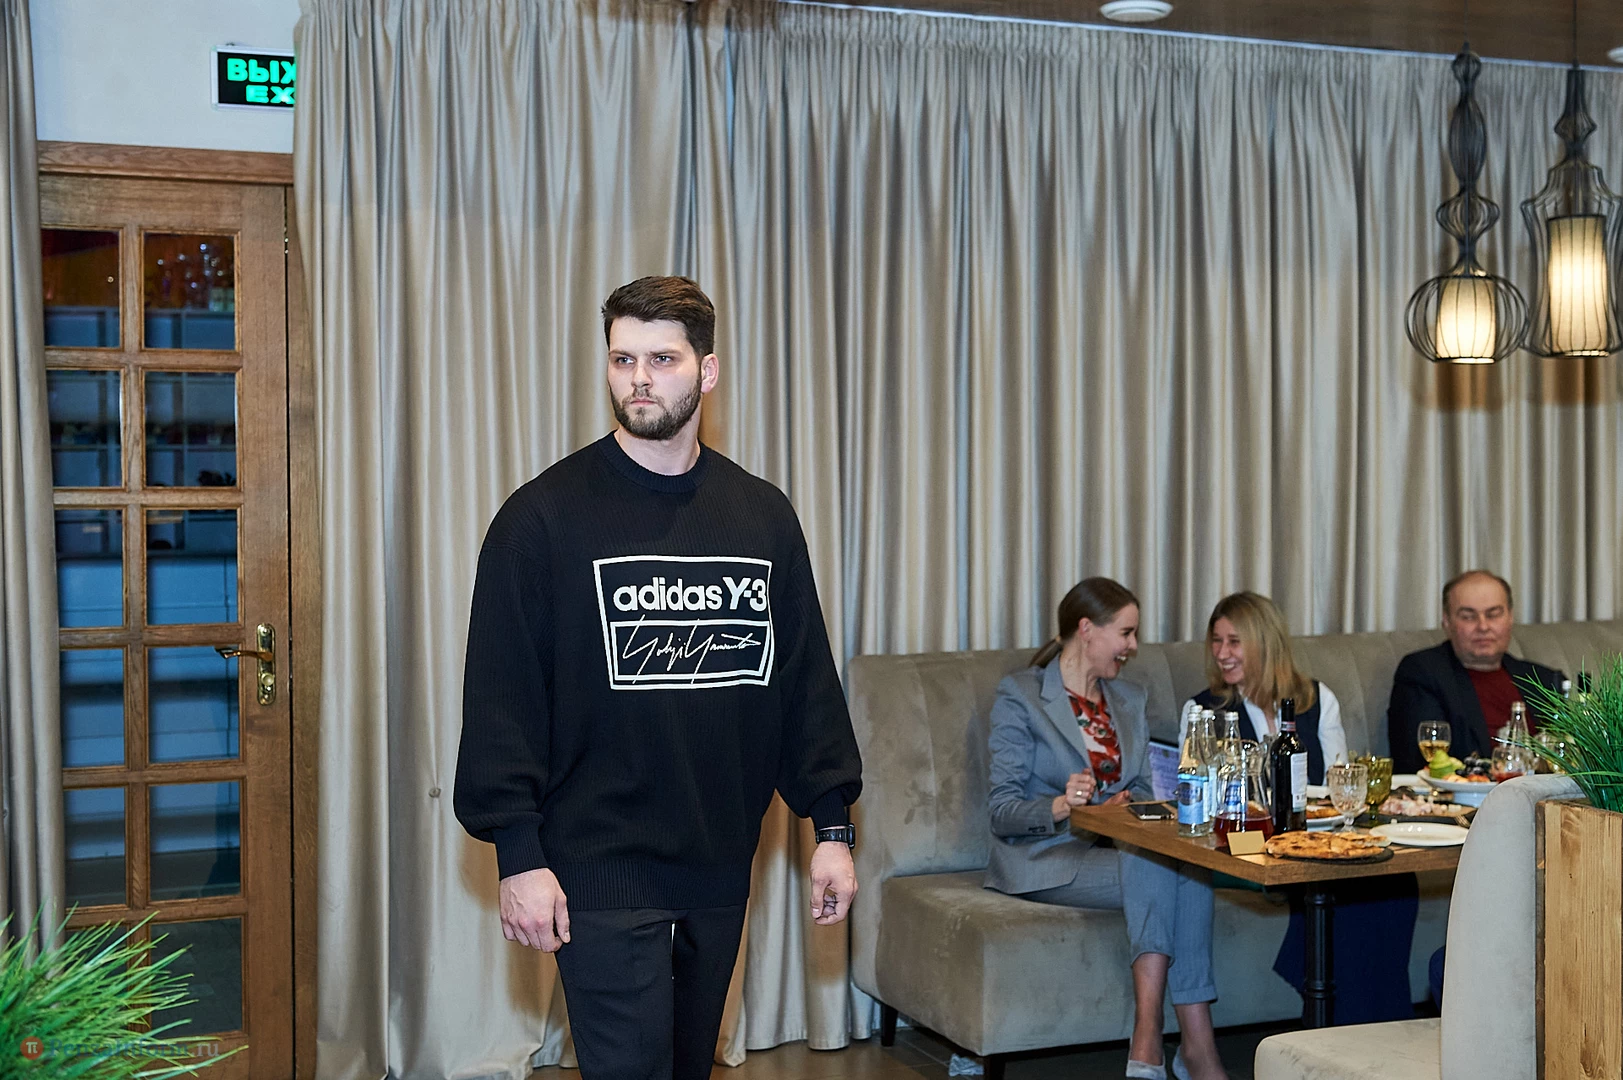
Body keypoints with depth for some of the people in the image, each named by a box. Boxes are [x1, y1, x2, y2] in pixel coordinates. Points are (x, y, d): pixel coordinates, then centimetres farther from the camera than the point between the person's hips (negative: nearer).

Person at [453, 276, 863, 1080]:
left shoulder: (764, 516, 7)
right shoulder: (545, 516, -6)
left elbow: (806, 680, 10)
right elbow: (502, 697, -8)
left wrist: (832, 824, 6)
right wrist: (518, 852, -13)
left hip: (721, 864, 5)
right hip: (601, 869, -4)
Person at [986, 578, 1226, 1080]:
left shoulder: (1129, 700, 19)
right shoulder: (1020, 695, -2)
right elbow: (1002, 809, -8)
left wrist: (1129, 803, -6)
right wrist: (1060, 807, -29)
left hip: (1113, 849, 5)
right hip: (1043, 859, -5)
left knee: (1189, 862, -29)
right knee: (1153, 869, -32)